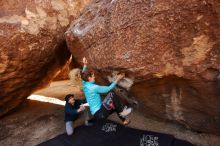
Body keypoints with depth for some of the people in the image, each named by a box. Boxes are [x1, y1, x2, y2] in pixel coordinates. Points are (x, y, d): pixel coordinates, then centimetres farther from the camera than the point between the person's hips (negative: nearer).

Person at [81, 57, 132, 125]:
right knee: (111, 94, -19)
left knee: (116, 104, 18)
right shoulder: (93, 88, -23)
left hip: (97, 113, 10)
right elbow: (108, 88, -20)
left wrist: (85, 65, 21)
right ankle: (122, 111, -4)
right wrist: (117, 79, -11)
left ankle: (124, 119, 26)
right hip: (100, 114, -10)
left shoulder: (85, 85, 3)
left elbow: (83, 75, 22)